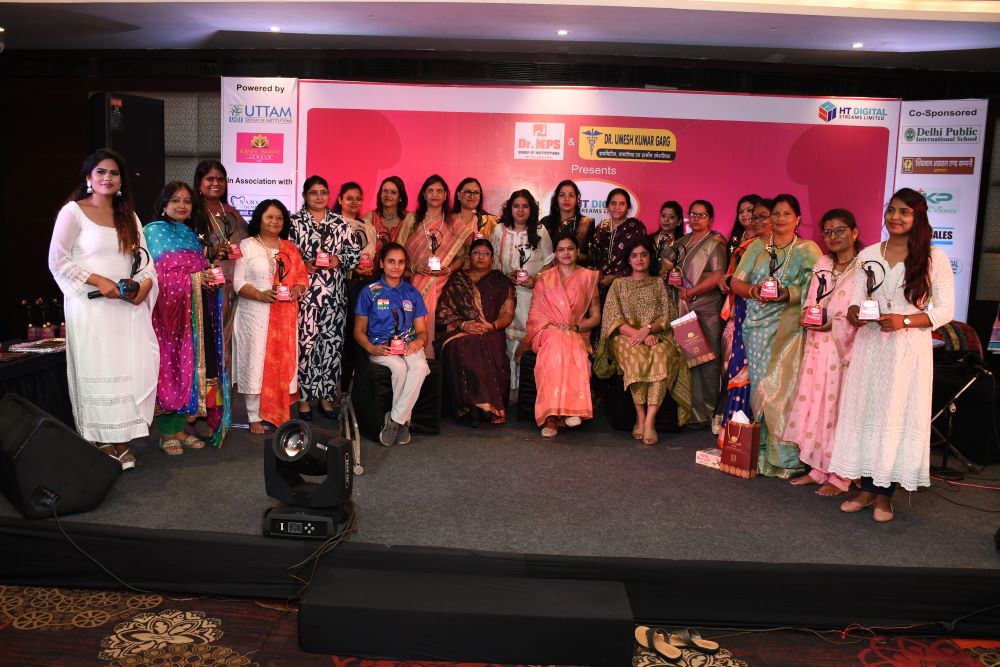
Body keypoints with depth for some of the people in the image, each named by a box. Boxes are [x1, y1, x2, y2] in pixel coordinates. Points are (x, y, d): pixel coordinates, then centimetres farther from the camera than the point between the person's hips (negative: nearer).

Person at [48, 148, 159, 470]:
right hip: (91, 307, -4)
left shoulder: (128, 216, 17)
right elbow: (57, 261, -5)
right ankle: (103, 441, 9)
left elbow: (143, 258, 14)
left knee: (134, 369, -3)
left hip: (129, 306, 5)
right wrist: (98, 281, -14)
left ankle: (122, 439, 8)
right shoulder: (73, 211, 0)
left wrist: (147, 281, -7)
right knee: (97, 372, -2)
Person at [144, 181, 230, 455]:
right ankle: (167, 433, 3)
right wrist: (192, 279, -16)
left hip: (194, 313, 6)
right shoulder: (154, 231, 0)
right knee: (170, 368, -5)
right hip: (168, 312, -6)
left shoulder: (191, 235, 20)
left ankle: (181, 427, 15)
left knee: (191, 368, 6)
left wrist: (209, 278, -2)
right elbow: (153, 274, -11)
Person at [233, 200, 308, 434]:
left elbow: (303, 277, 13)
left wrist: (297, 290, -9)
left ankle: (279, 414, 13)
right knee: (256, 362, -3)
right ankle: (255, 417, 5)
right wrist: (261, 295, -19)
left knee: (283, 362, 3)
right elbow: (238, 282, -5)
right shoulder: (246, 246, 2)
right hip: (255, 314, -3)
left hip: (285, 315, 4)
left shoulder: (290, 248, 14)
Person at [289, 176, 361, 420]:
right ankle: (304, 397, 7)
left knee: (332, 343, 4)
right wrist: (303, 265, -14)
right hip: (305, 293, -3)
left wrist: (339, 260, -8)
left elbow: (355, 251, 10)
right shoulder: (294, 222, 4)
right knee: (305, 342, -4)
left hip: (334, 293, 3)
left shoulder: (340, 223, 11)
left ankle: (326, 396, 15)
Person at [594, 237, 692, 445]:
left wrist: (646, 330, -14)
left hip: (656, 335, 1)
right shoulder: (619, 284, 16)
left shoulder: (659, 284, 19)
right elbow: (613, 319, 2)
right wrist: (639, 334, -14)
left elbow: (666, 318, 8)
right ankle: (640, 416, -30)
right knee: (636, 355, -37)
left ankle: (650, 420, -39)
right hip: (626, 336, -1)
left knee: (662, 355, -35)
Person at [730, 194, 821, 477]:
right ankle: (762, 451, 13)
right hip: (757, 326, 4)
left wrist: (788, 293, -21)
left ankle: (784, 456, 0)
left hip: (788, 326, -4)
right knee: (758, 386, 3)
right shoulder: (757, 247, 14)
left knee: (780, 388, -10)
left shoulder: (808, 250, 4)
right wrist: (753, 290, -11)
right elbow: (736, 281, 9)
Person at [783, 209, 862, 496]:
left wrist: (835, 324, -19)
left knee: (839, 407, -1)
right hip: (817, 345, 6)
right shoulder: (822, 265, 14)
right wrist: (807, 315, -2)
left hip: (846, 346, -6)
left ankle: (840, 476, 10)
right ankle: (818, 469, 19)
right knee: (813, 404, 8)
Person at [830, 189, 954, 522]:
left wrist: (905, 321, -17)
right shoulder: (868, 255, 8)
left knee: (897, 415, 1)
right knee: (865, 411, 3)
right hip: (870, 345, 3)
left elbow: (945, 310, -2)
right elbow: (856, 301, 7)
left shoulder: (934, 258, -1)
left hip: (909, 348, -3)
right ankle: (867, 488, 16)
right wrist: (854, 313, -15)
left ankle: (884, 494, 13)